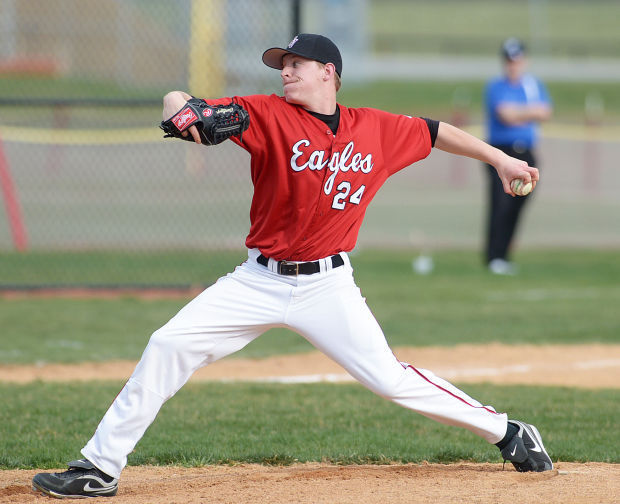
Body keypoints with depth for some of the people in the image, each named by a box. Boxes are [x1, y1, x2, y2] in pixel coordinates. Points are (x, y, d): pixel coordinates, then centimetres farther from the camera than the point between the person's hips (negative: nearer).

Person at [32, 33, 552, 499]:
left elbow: (434, 132, 17)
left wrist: (502, 159, 21)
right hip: (259, 282, 1)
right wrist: (181, 111, -37)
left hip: (328, 286, -1)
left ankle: (505, 430, 12)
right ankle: (100, 467, -4)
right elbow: (179, 103, -13)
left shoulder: (377, 130, 0)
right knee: (167, 347, -10)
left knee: (390, 379, -8)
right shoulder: (269, 115, -6)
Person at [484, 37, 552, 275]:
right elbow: (505, 115, -15)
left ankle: (504, 256, 12)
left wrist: (517, 114, -12)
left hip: (526, 154, 5)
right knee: (501, 205, -13)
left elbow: (545, 113, -1)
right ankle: (494, 258, -13)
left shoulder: (535, 85, 14)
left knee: (517, 207, 3)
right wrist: (530, 112, -9)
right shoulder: (495, 86, -1)